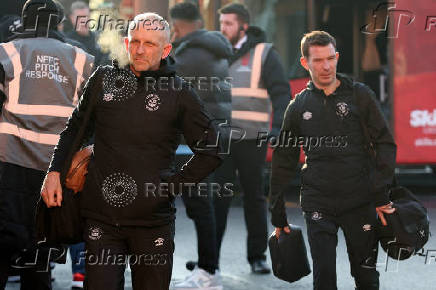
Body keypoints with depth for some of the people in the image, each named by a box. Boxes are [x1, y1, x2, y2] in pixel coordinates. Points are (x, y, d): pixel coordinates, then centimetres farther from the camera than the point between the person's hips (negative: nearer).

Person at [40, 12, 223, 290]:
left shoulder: (180, 93, 0)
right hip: (101, 218, 1)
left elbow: (210, 152, 5)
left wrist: (172, 187, -3)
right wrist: (55, 171, 8)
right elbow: (75, 129, 19)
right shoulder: (104, 78, 7)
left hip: (152, 221, -1)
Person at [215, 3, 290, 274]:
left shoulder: (264, 53, -2)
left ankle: (257, 256, 13)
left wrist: (278, 127, -23)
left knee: (255, 197, 4)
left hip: (251, 139, -3)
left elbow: (281, 93, -9)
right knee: (216, 197, -4)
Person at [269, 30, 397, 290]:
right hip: (318, 207, 1)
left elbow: (386, 143, 1)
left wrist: (380, 193, -8)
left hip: (360, 202, -1)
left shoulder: (359, 95, 2)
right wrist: (278, 216, 12)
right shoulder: (298, 107, 8)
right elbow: (284, 163, 13)